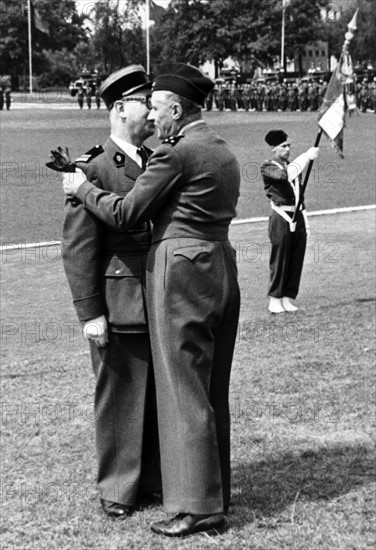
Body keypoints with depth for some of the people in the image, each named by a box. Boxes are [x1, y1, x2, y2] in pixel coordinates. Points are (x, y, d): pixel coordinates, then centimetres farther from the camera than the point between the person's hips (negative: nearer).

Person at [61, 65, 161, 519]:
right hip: (120, 306, -6)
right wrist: (90, 312, -15)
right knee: (120, 397, 5)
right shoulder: (93, 170, -8)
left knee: (161, 396, 12)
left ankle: (155, 477, 26)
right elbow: (78, 248, -11)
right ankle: (118, 488, 18)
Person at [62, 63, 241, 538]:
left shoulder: (176, 153, -14)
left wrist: (82, 188, 3)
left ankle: (198, 505, 1)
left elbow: (125, 214, -12)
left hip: (180, 276, -9)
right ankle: (215, 492, 24)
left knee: (184, 392, -3)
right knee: (212, 391, 15)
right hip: (221, 269, 9)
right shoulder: (225, 154, 14)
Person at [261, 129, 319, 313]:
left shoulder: (293, 166, 18)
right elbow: (284, 175, -24)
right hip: (281, 218, -6)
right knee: (279, 260, -4)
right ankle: (275, 300, 4)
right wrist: (306, 157, -21)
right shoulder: (268, 167, -3)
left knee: (296, 261, 5)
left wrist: (304, 219, 17)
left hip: (298, 217, 6)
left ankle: (287, 298, 12)